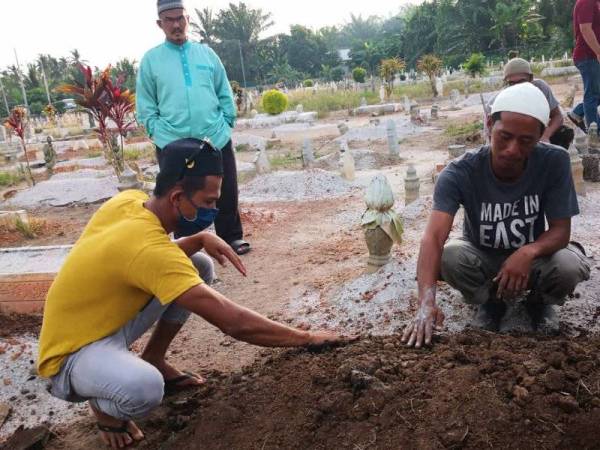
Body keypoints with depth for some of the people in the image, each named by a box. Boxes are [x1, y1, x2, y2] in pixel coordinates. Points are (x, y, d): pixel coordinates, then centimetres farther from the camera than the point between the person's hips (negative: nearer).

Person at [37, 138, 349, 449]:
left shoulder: (130, 200, -9)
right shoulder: (148, 248, -35)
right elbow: (232, 322, -35)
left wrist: (200, 240, -10)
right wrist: (306, 338, -25)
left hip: (109, 319, 8)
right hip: (72, 353, -8)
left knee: (199, 266, 1)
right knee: (144, 388, -40)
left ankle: (154, 361, 15)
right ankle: (103, 405, -1)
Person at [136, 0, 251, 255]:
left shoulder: (206, 53, 9)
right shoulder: (151, 59, 4)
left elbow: (225, 94, 12)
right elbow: (145, 105, 4)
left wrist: (226, 123, 4)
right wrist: (158, 131, -5)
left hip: (217, 139, 2)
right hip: (172, 144, -1)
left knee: (226, 193, 9)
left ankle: (232, 237, 25)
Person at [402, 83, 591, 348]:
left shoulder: (555, 162, -23)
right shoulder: (460, 174, -28)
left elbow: (561, 230, -18)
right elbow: (434, 237, -39)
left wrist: (529, 252, -43)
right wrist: (427, 302, -55)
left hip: (532, 257, 0)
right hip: (482, 257, 0)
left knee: (570, 265, -31)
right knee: (448, 257, -32)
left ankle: (537, 300, 6)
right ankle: (492, 300, 3)